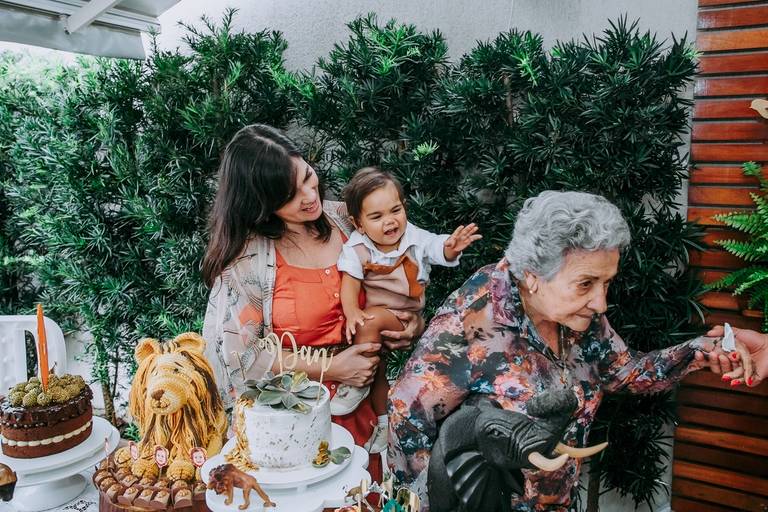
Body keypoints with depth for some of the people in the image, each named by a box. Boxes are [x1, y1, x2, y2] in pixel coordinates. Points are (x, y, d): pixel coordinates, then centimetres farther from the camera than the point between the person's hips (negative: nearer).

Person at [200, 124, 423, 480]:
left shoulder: (343, 217, -3)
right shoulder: (247, 259, -15)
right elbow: (235, 355, -14)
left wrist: (410, 322, -9)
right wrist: (329, 370, -16)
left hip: (364, 393, 4)